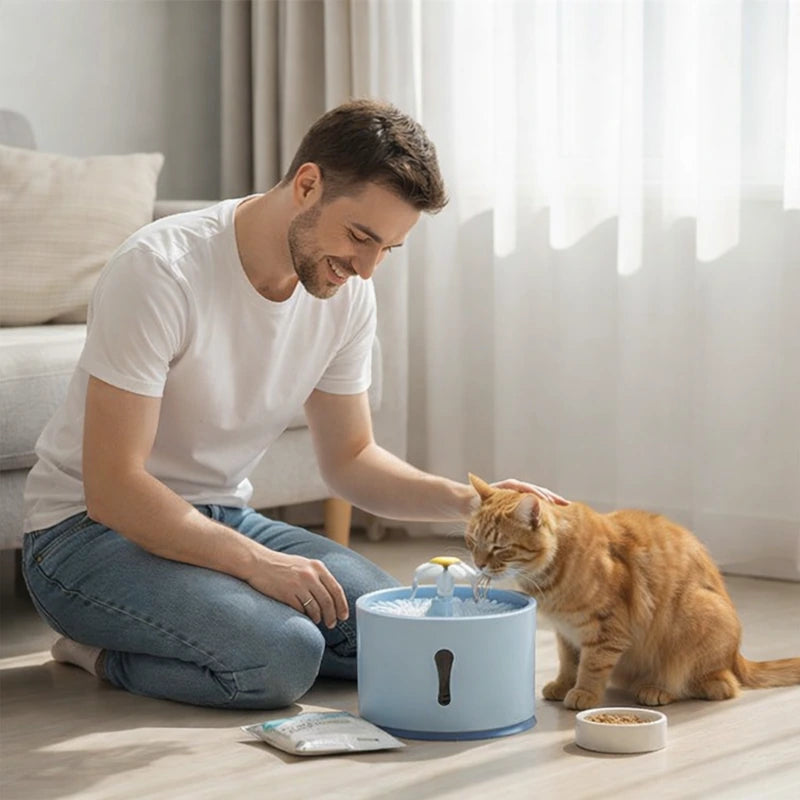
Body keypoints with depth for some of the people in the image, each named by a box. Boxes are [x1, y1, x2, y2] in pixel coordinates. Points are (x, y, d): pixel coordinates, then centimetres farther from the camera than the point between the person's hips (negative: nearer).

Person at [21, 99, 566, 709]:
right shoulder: (158, 270, -24)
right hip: (90, 528, -7)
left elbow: (350, 459, 8)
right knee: (282, 656, -31)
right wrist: (255, 561, -31)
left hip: (223, 520, 8)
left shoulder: (347, 292, -2)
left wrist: (464, 500, -9)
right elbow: (113, 487, -25)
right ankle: (105, 654, -4)